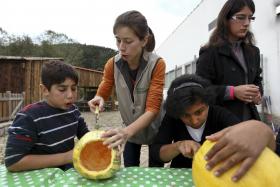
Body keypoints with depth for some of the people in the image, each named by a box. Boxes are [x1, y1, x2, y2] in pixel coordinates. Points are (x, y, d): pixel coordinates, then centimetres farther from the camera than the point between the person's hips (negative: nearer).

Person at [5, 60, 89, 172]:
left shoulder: (73, 110, -1)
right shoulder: (29, 117, -18)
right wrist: (65, 157, -23)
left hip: (69, 171, 5)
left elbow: (85, 136, 12)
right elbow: (12, 162, -23)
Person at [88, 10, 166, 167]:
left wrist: (127, 131, -44)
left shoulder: (157, 64, -26)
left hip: (154, 129, -2)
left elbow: (153, 109, -29)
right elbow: (102, 94, -4)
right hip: (130, 129, 3)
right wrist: (98, 100, -29)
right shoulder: (113, 64, -14)